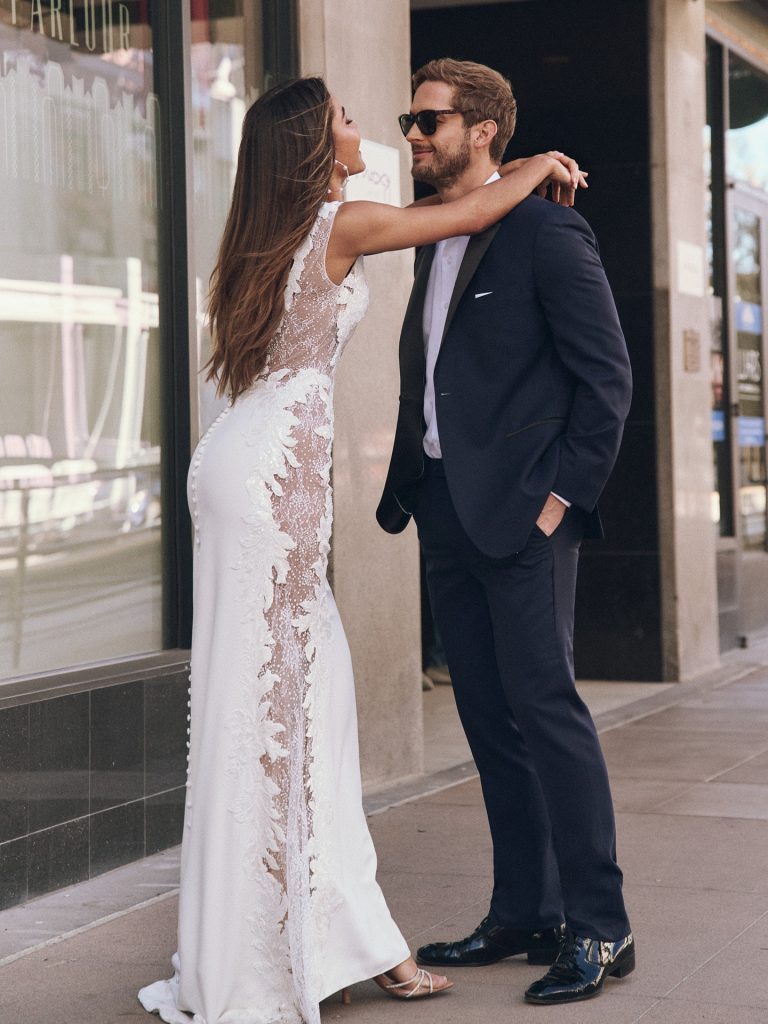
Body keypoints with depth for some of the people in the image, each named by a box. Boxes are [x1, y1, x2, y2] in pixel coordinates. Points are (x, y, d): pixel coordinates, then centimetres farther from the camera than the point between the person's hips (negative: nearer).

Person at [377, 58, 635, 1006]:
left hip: (521, 512, -8)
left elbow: (607, 375, -10)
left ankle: (598, 927, -2)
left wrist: (564, 492, -14)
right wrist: (407, 487, 12)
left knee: (544, 705, -9)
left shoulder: (546, 234, -7)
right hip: (447, 513, 8)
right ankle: (523, 915, 19)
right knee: (488, 719, 10)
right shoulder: (432, 244, 17)